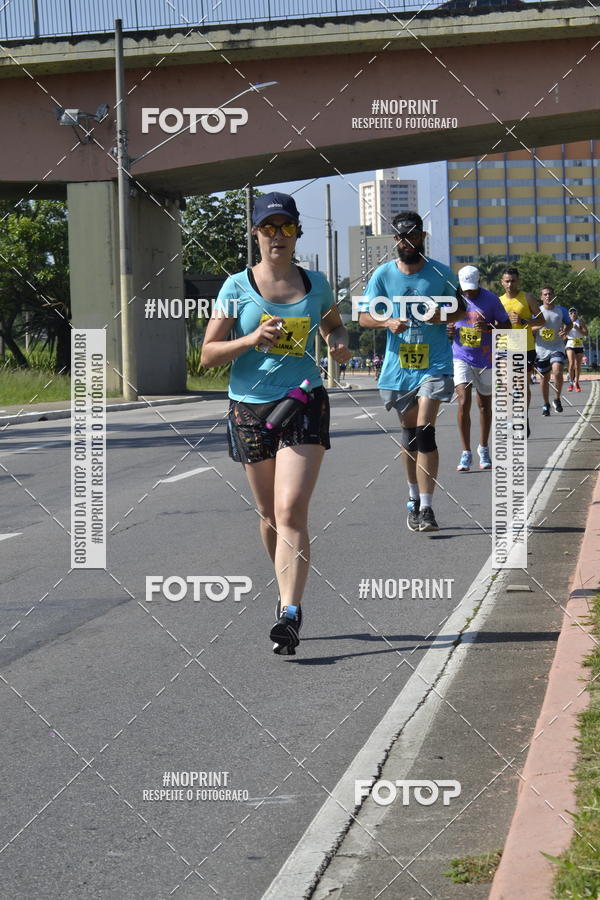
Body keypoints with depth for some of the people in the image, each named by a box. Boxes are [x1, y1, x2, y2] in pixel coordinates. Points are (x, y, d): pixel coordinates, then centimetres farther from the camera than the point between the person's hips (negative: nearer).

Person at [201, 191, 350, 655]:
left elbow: (333, 325, 27)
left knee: (292, 511, -15)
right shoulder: (237, 287, 1)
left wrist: (340, 343, 4)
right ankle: (288, 592, 36)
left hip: (305, 403, -1)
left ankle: (291, 614, -21)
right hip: (251, 406, 1)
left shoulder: (315, 284, 6)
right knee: (270, 515, 11)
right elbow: (209, 354, 0)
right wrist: (251, 340, -17)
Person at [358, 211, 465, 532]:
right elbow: (364, 317, 5)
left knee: (425, 432, -13)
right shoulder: (383, 274, 1)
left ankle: (426, 508, -13)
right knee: (409, 433, 12)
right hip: (398, 365, 2)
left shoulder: (441, 273, 0)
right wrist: (388, 322, -16)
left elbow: (461, 309, 12)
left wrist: (443, 316, -11)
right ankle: (414, 498, 29)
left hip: (434, 364, -2)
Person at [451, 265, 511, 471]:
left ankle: (483, 449, 29)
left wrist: (489, 328, -21)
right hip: (461, 359, 0)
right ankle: (466, 453, -9)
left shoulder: (491, 299, -7)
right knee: (464, 402, -14)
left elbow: (507, 327, -2)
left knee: (484, 404, 11)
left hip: (485, 360, 0)